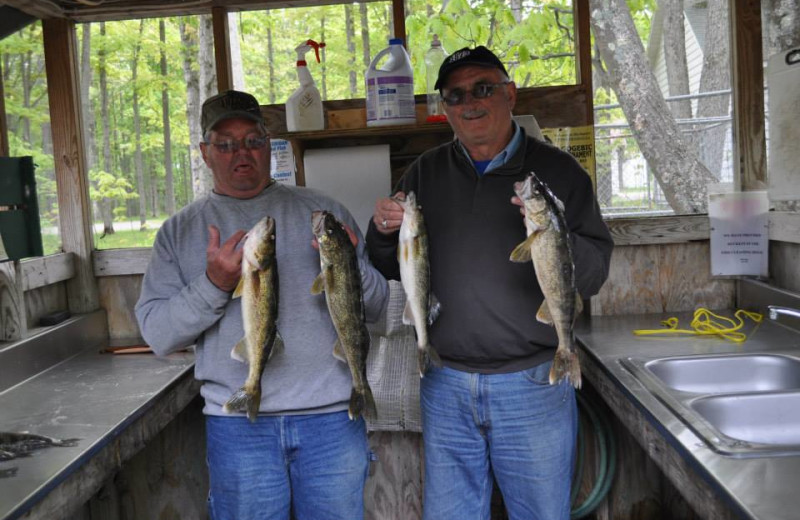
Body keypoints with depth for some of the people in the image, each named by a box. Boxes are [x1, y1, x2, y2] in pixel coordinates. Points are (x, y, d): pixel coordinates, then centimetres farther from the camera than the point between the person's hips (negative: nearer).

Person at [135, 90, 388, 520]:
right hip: (238, 424, 0)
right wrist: (214, 284, -16)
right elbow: (157, 335, -1)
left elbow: (375, 306, 6)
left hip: (331, 415, 1)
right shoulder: (180, 231, 7)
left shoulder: (323, 210, 7)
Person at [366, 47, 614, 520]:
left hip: (532, 386, -2)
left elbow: (594, 275, -5)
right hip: (445, 387, 3)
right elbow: (390, 270, 12)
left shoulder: (557, 170, -2)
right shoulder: (425, 174, 7)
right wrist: (384, 232, -9)